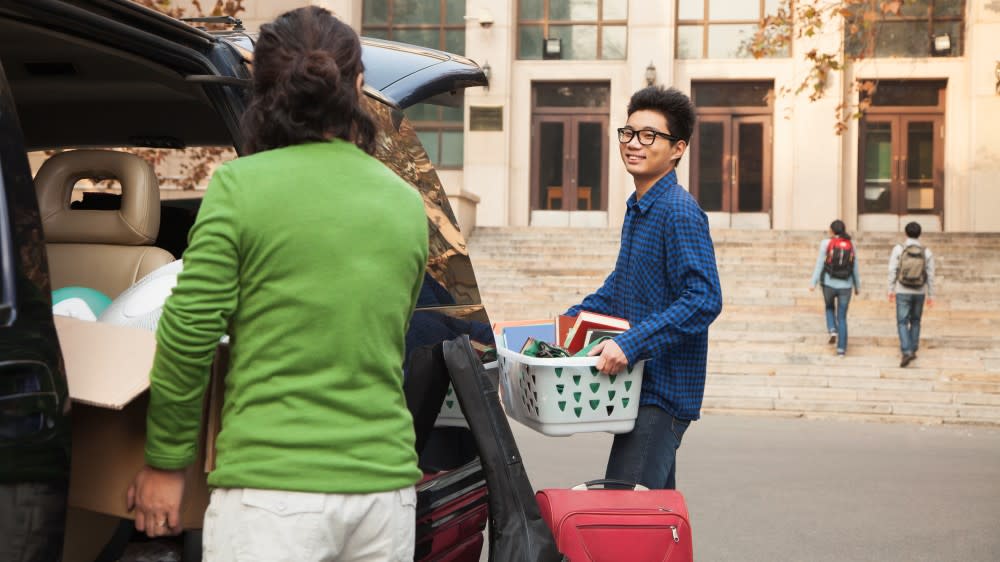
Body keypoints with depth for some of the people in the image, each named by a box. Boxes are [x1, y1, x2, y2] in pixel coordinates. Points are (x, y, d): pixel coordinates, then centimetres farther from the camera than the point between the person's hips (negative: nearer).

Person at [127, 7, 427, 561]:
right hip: (384, 481, 5)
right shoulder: (408, 204, 9)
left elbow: (189, 334, -7)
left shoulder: (240, 186, -5)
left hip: (272, 487, -4)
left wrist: (164, 461, 5)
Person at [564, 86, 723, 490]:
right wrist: (570, 319, 22)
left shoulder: (680, 212, -16)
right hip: (641, 382, 10)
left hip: (663, 388, -10)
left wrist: (631, 344, -29)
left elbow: (704, 299, -25)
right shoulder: (637, 207, 14)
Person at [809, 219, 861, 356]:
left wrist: (813, 283, -6)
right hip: (845, 286, 2)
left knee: (829, 307, 29)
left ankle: (833, 331, 5)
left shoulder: (826, 244, -7)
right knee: (842, 318, 11)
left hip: (829, 284, -1)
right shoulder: (852, 245, 2)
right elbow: (855, 268, 7)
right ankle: (841, 349, 5)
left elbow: (819, 264, -9)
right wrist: (857, 286, 18)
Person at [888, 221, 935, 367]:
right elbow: (930, 276, -2)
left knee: (902, 323, 0)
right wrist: (931, 296, 6)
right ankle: (912, 350, 23)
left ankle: (906, 352, -18)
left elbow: (892, 271, -9)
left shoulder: (898, 249, -9)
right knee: (915, 321, 21)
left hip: (903, 292, -2)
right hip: (919, 293, 2)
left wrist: (891, 290, 0)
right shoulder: (926, 252, -4)